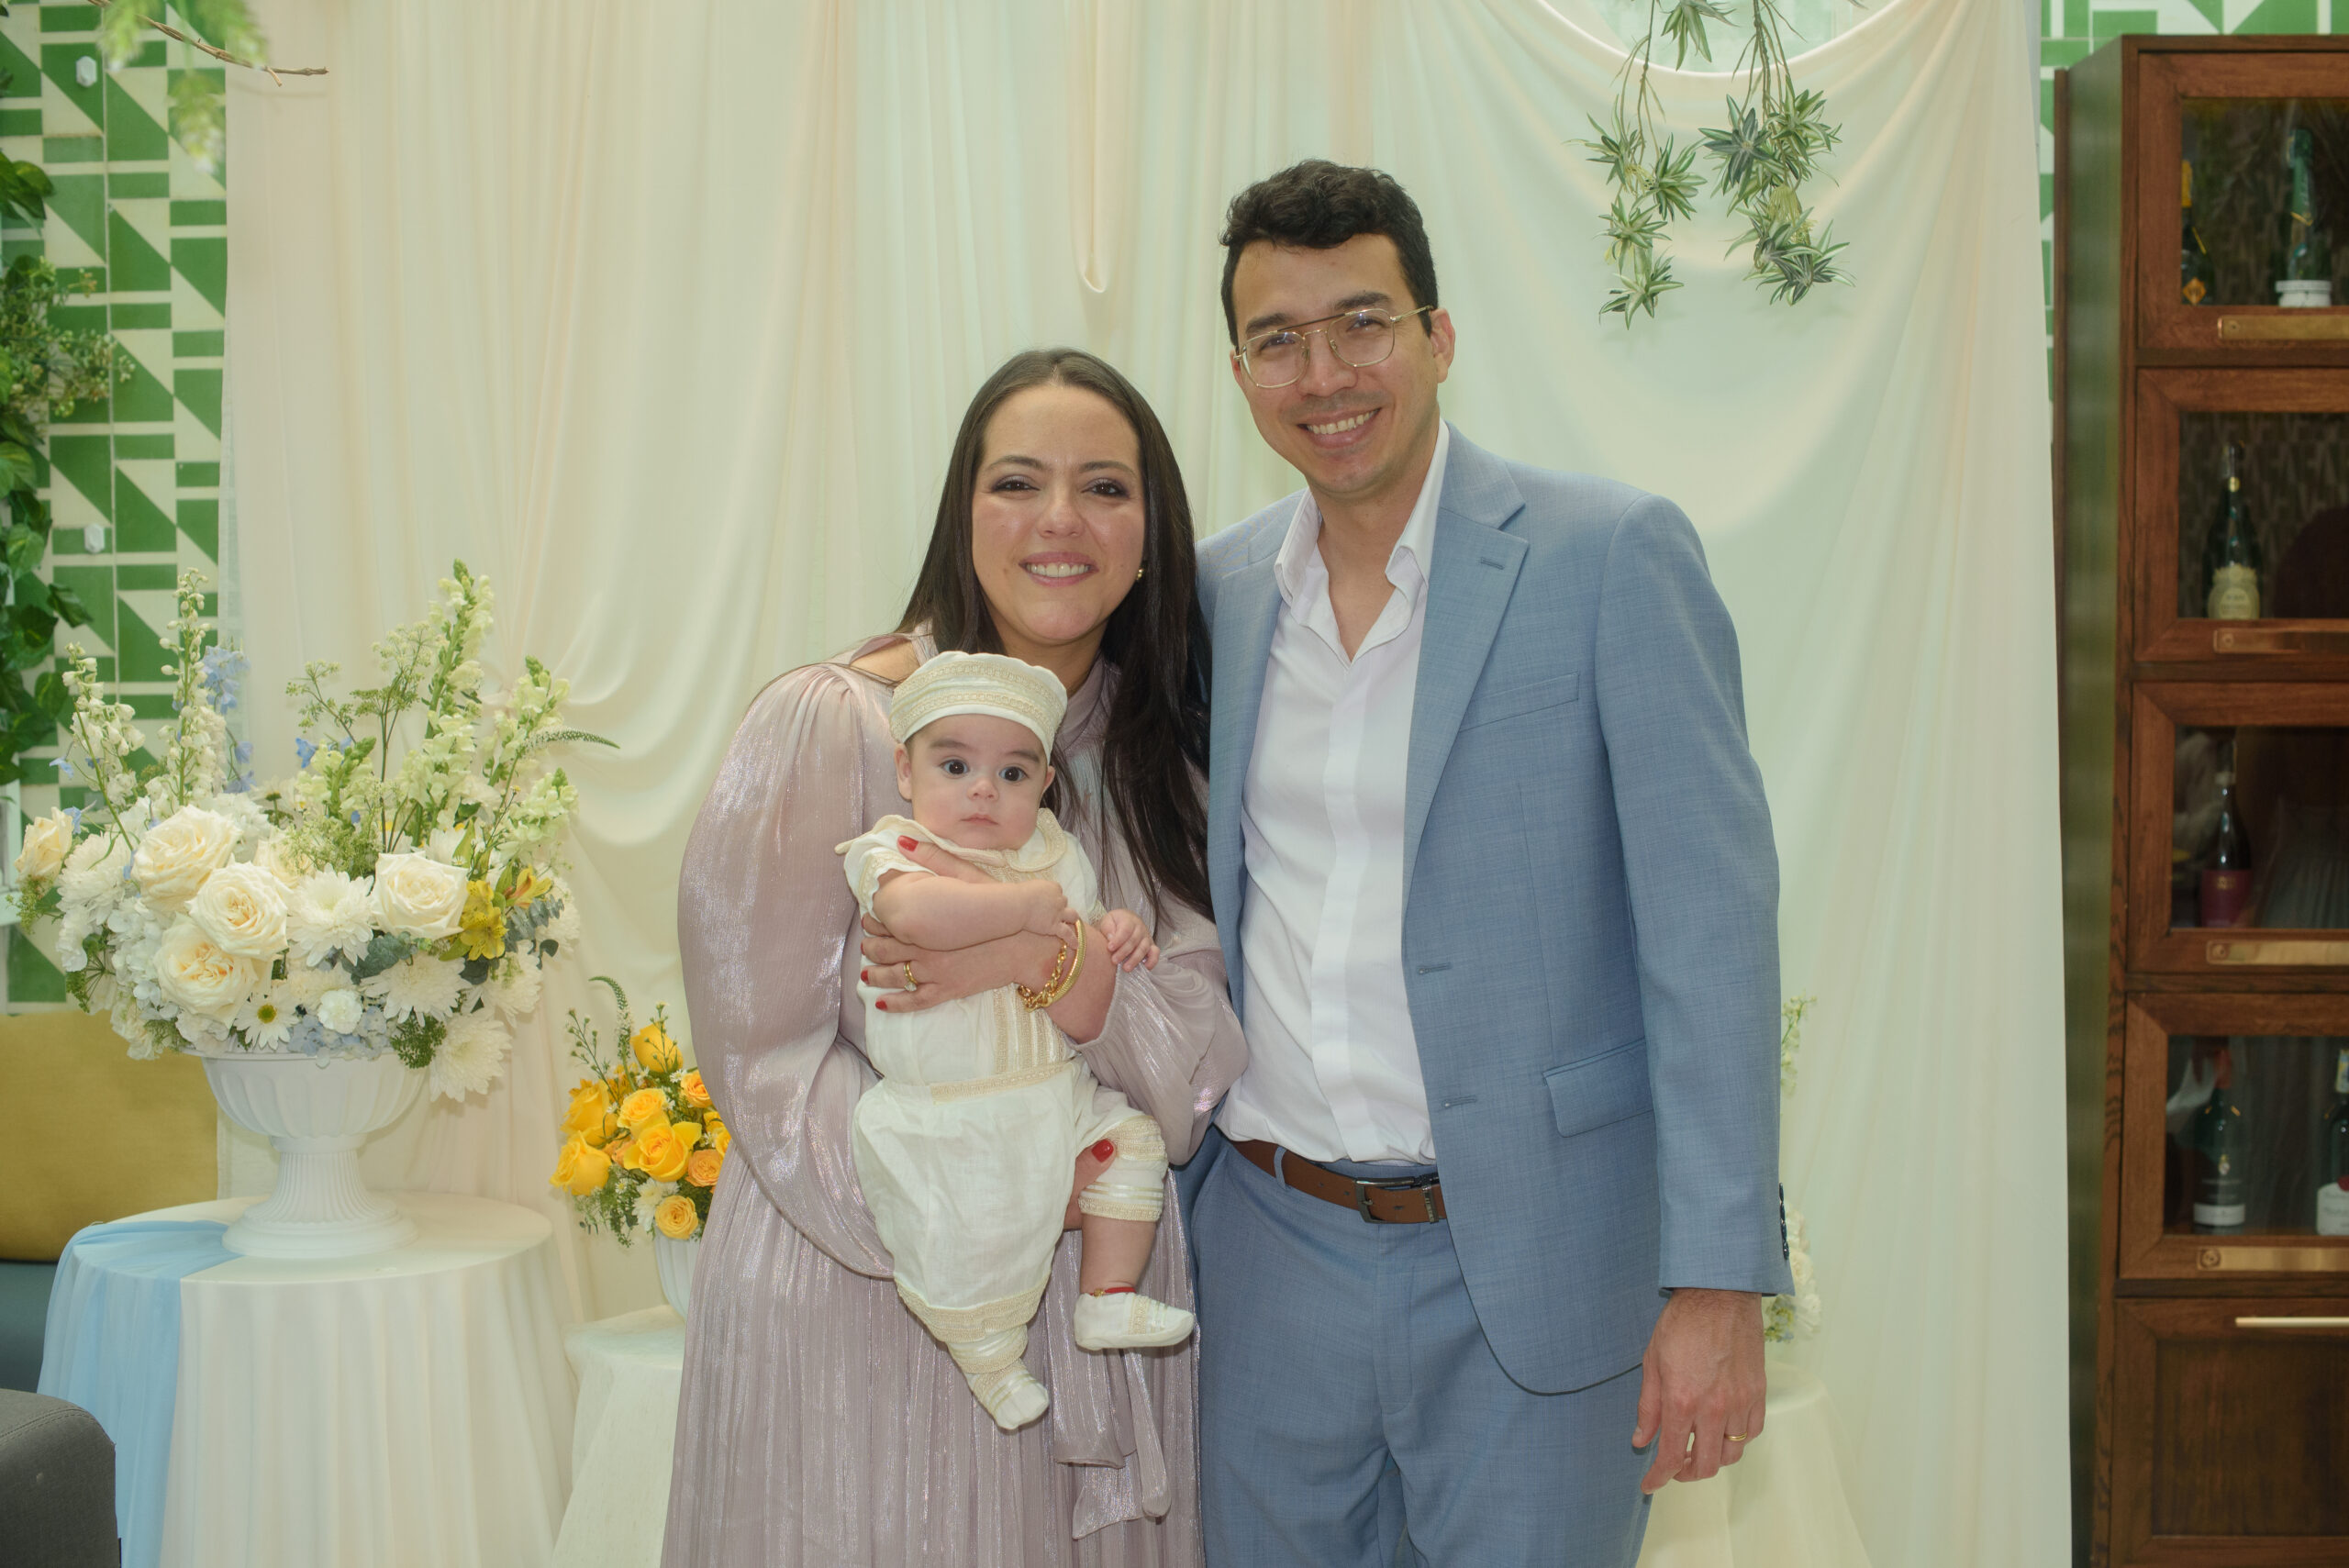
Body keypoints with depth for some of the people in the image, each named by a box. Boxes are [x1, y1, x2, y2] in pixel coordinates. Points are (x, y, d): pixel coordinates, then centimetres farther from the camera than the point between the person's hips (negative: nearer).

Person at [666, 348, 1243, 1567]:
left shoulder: (1161, 747, 4)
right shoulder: (826, 723, -12)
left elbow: (1207, 1047, -4)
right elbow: (762, 1049, -11)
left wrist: (1050, 962, -23)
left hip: (1096, 1279, 5)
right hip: (860, 1297, -4)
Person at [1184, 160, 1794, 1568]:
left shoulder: (1613, 554, -9)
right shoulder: (1219, 589, 6)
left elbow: (1712, 923, -12)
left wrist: (1718, 1283, -16)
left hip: (1529, 1275, -4)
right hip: (1273, 1255, 4)